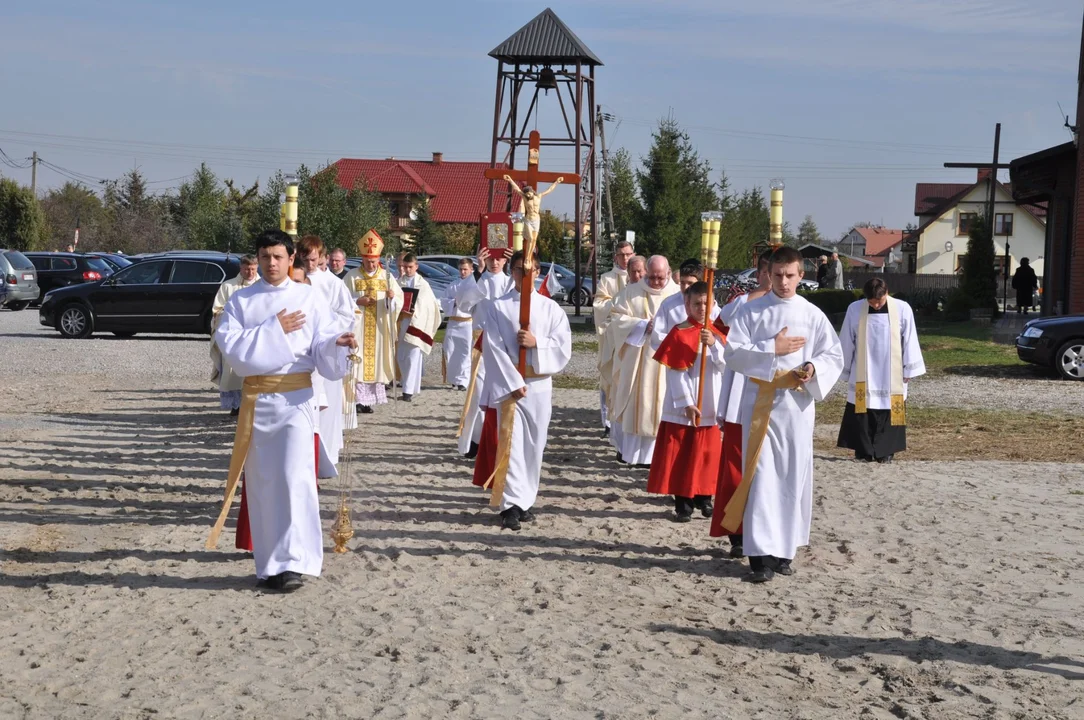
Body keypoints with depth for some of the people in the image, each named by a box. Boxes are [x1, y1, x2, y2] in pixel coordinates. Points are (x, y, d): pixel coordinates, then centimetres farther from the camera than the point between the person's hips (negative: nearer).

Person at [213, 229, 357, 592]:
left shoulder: (308, 297, 4)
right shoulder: (241, 300, 6)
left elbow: (321, 346, -2)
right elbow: (229, 343, -7)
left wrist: (339, 343, -24)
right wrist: (273, 330, -11)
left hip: (296, 398, -2)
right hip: (257, 399, 2)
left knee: (295, 476, -14)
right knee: (262, 481, 5)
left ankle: (292, 561, -12)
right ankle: (269, 564, 13)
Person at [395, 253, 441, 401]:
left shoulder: (423, 284, 2)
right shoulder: (398, 282, 6)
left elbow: (429, 305, 0)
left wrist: (415, 312, -12)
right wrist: (401, 311, -15)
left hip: (416, 324, -3)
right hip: (401, 323, 3)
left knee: (413, 356, -8)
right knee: (401, 357, 7)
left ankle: (409, 390, -10)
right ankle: (409, 385, 21)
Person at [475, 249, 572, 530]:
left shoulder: (550, 309, 7)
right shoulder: (496, 307, 0)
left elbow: (564, 348, 3)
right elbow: (493, 349, -6)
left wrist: (537, 343, -14)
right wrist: (513, 383, -13)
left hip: (540, 386, 2)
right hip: (508, 384, -2)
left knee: (534, 446, 7)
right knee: (511, 443, -8)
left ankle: (525, 502, 18)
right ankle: (512, 505, -10)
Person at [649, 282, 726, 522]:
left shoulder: (717, 333, 5)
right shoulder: (678, 334, -7)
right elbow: (675, 373, -10)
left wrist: (714, 344, -20)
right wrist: (686, 403, -15)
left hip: (711, 405, 4)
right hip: (682, 407, -4)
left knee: (708, 454, 10)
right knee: (681, 455, 0)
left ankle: (704, 498, 22)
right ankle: (682, 503, 7)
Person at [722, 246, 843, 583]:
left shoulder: (813, 315, 4)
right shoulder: (751, 311, 1)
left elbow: (834, 356, 5)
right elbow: (732, 353, -5)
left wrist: (813, 369, -15)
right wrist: (772, 349, -13)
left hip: (797, 405, 2)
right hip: (760, 403, -2)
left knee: (793, 477, 6)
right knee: (761, 476, -5)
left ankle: (784, 549, 18)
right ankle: (760, 554, -6)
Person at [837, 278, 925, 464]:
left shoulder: (902, 309, -8)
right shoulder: (855, 309, -6)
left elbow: (909, 341, -1)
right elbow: (846, 343, 3)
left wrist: (909, 370, 1)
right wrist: (846, 370, 7)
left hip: (892, 376, 0)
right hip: (863, 377, 0)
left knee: (888, 414, 3)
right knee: (862, 416, -1)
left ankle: (885, 452, 10)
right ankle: (863, 452, 6)